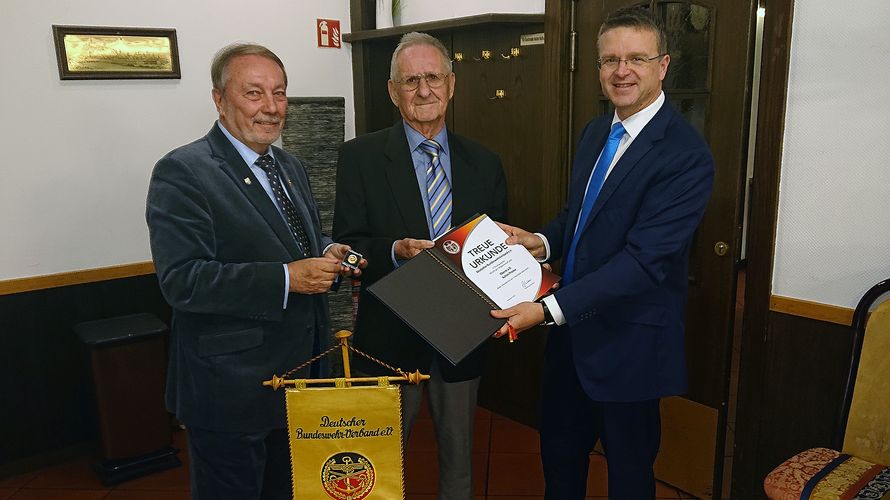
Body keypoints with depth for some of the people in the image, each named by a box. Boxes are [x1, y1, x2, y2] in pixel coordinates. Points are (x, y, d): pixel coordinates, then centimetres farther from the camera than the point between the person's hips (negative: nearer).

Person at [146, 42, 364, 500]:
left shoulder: (290, 167, 10)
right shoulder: (182, 173, -16)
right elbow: (181, 280, -24)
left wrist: (327, 254, -5)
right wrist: (286, 279, -30)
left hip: (301, 374, 8)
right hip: (231, 389, -7)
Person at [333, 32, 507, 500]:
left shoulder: (484, 163, 3)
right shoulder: (360, 156, -6)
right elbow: (346, 246, -8)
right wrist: (396, 250, -26)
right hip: (390, 338, -2)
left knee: (459, 456, 21)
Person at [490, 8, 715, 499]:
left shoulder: (686, 154, -21)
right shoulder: (595, 131, 5)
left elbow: (644, 258, -26)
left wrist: (549, 308, -29)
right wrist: (544, 242, -6)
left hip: (628, 342, -7)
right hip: (572, 329, 7)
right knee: (558, 451, 24)